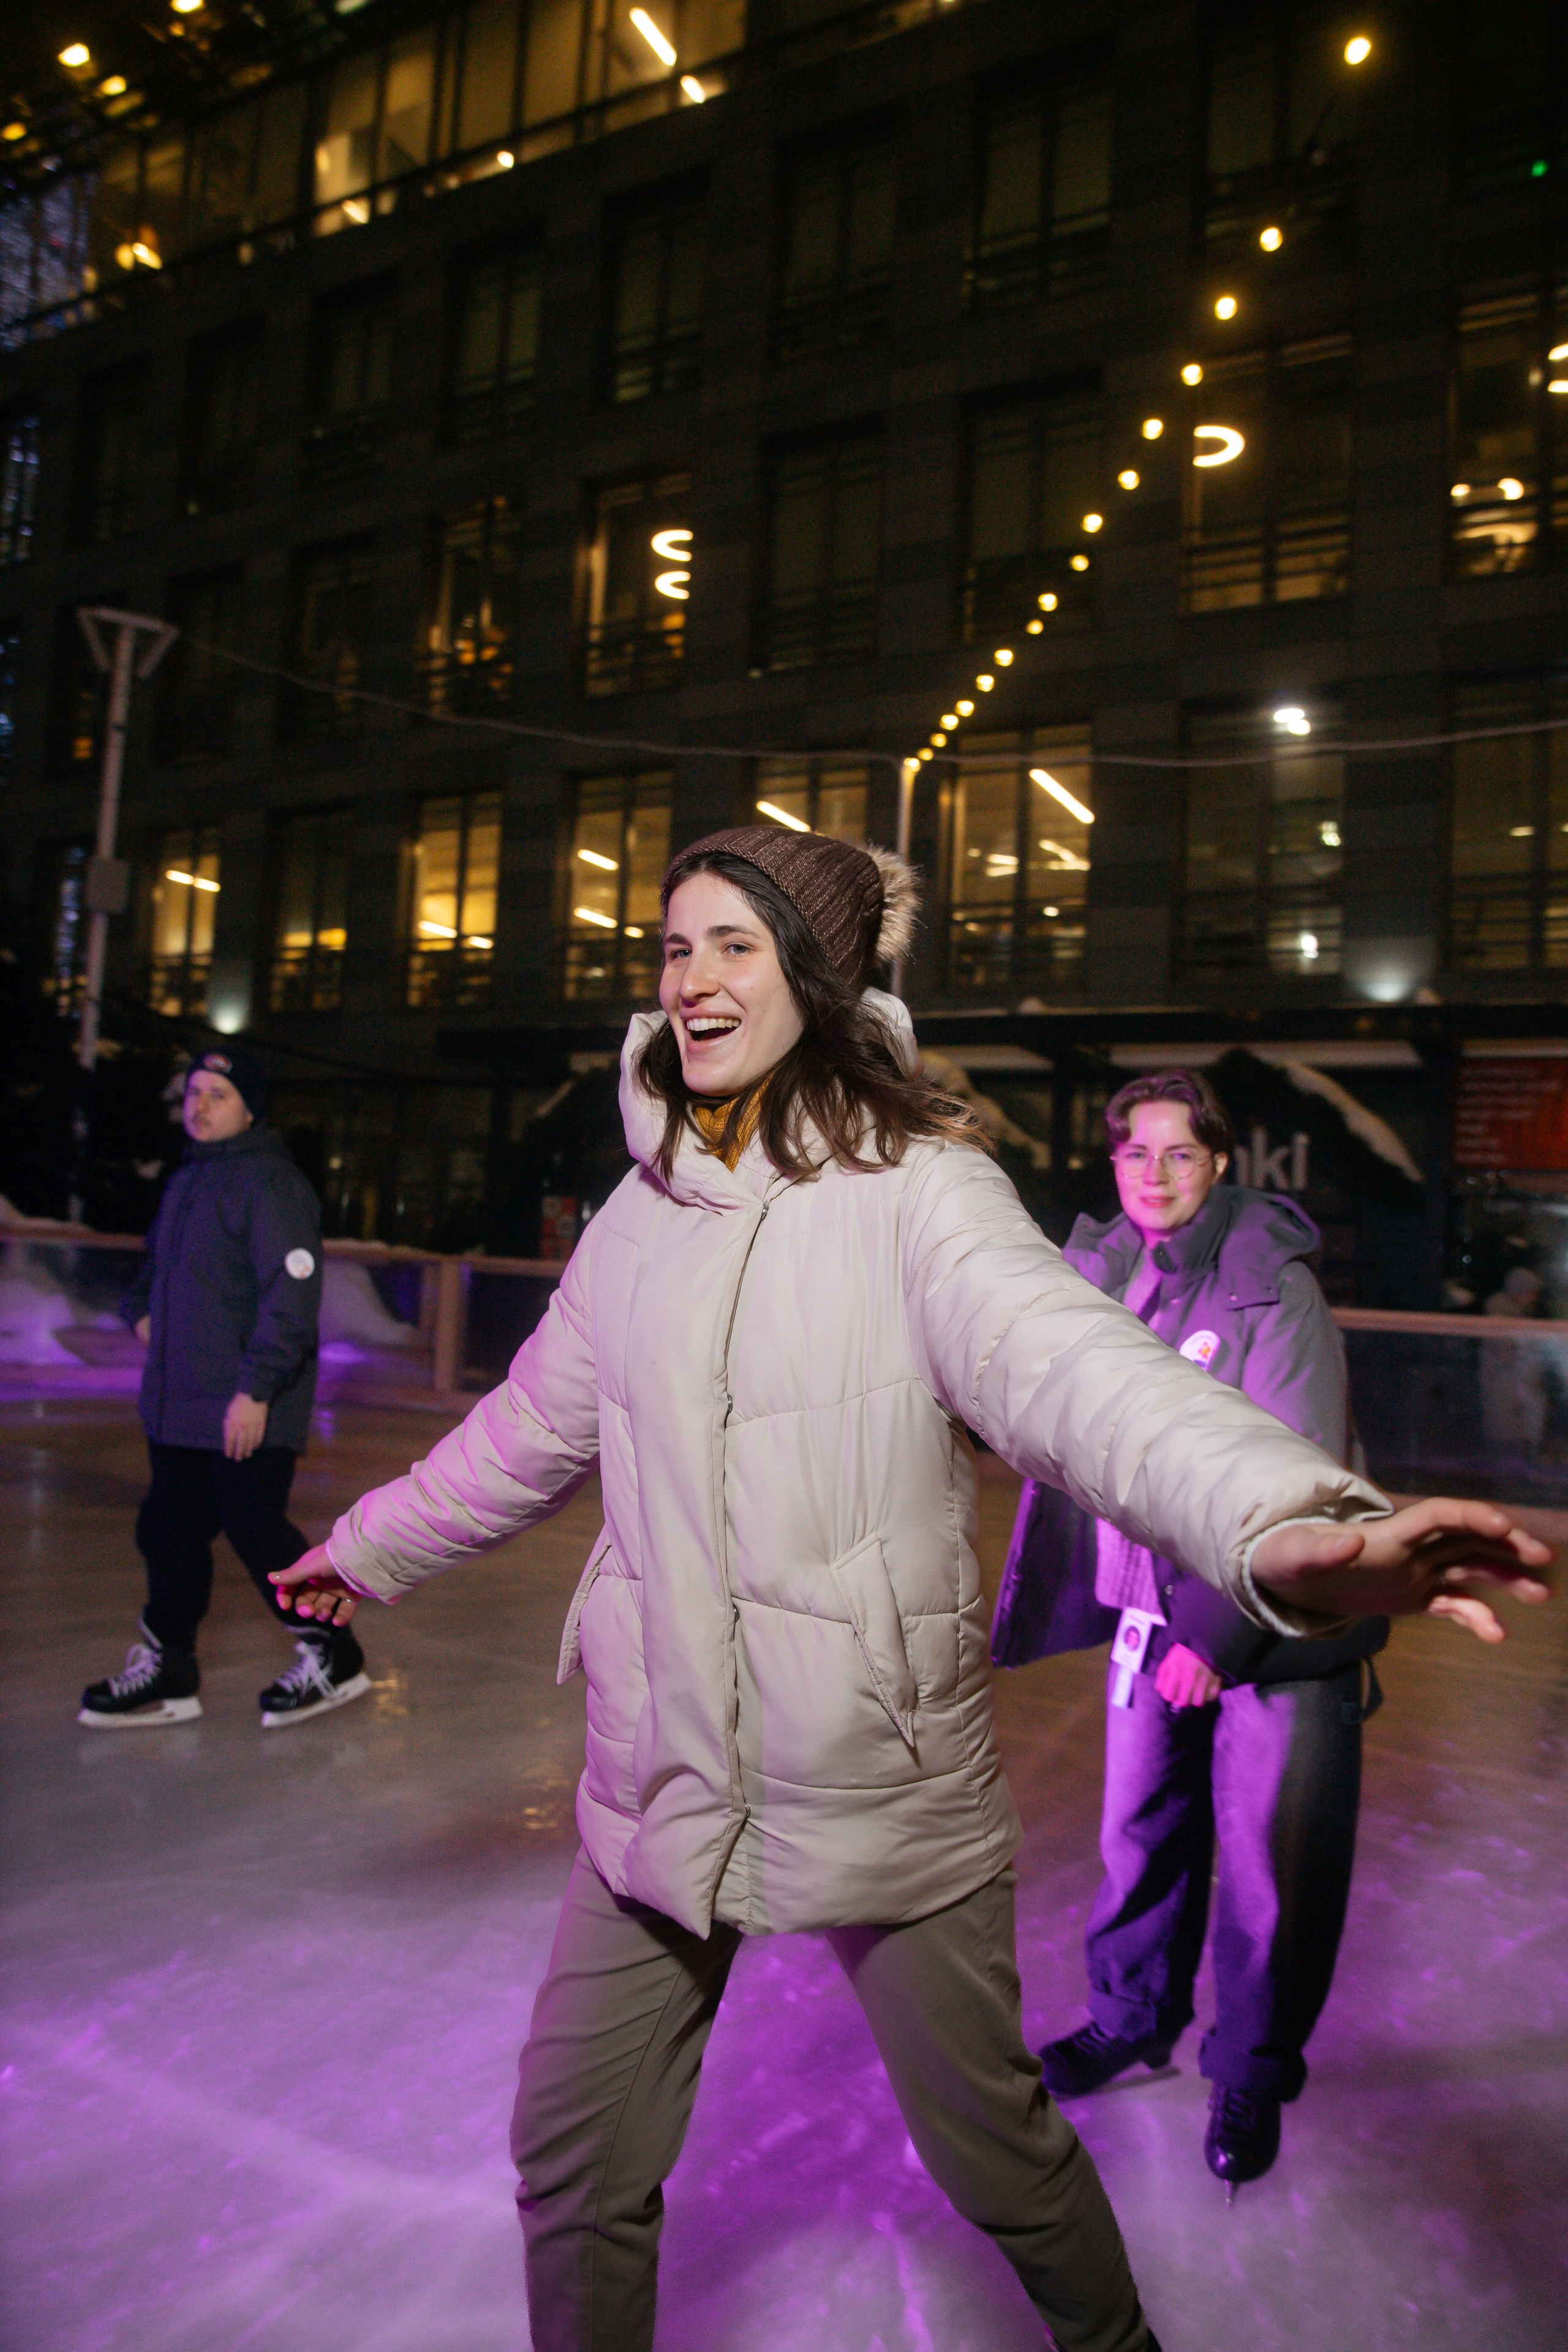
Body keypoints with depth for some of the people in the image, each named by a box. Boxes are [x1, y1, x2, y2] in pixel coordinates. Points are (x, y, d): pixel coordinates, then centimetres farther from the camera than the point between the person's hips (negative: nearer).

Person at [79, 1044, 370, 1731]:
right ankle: (167, 1672, 27)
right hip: (178, 1404, 9)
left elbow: (292, 1292, -23)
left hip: (246, 1413, -9)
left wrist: (257, 1389, -25)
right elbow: (156, 1261, 33)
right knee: (168, 1532, 13)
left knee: (256, 1532, -2)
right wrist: (143, 1311, 14)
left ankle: (332, 1659, 15)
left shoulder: (269, 1182, -15)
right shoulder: (188, 1179, 16)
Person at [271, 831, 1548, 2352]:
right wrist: (373, 1544, 28)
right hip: (660, 1774, 5)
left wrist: (1283, 1523, -52)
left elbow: (1065, 1363, -33)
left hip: (883, 1780, -4)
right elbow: (531, 1430, 17)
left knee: (990, 2145, 16)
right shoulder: (645, 1210, 3)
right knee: (572, 2163, 13)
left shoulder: (914, 1187, -15)